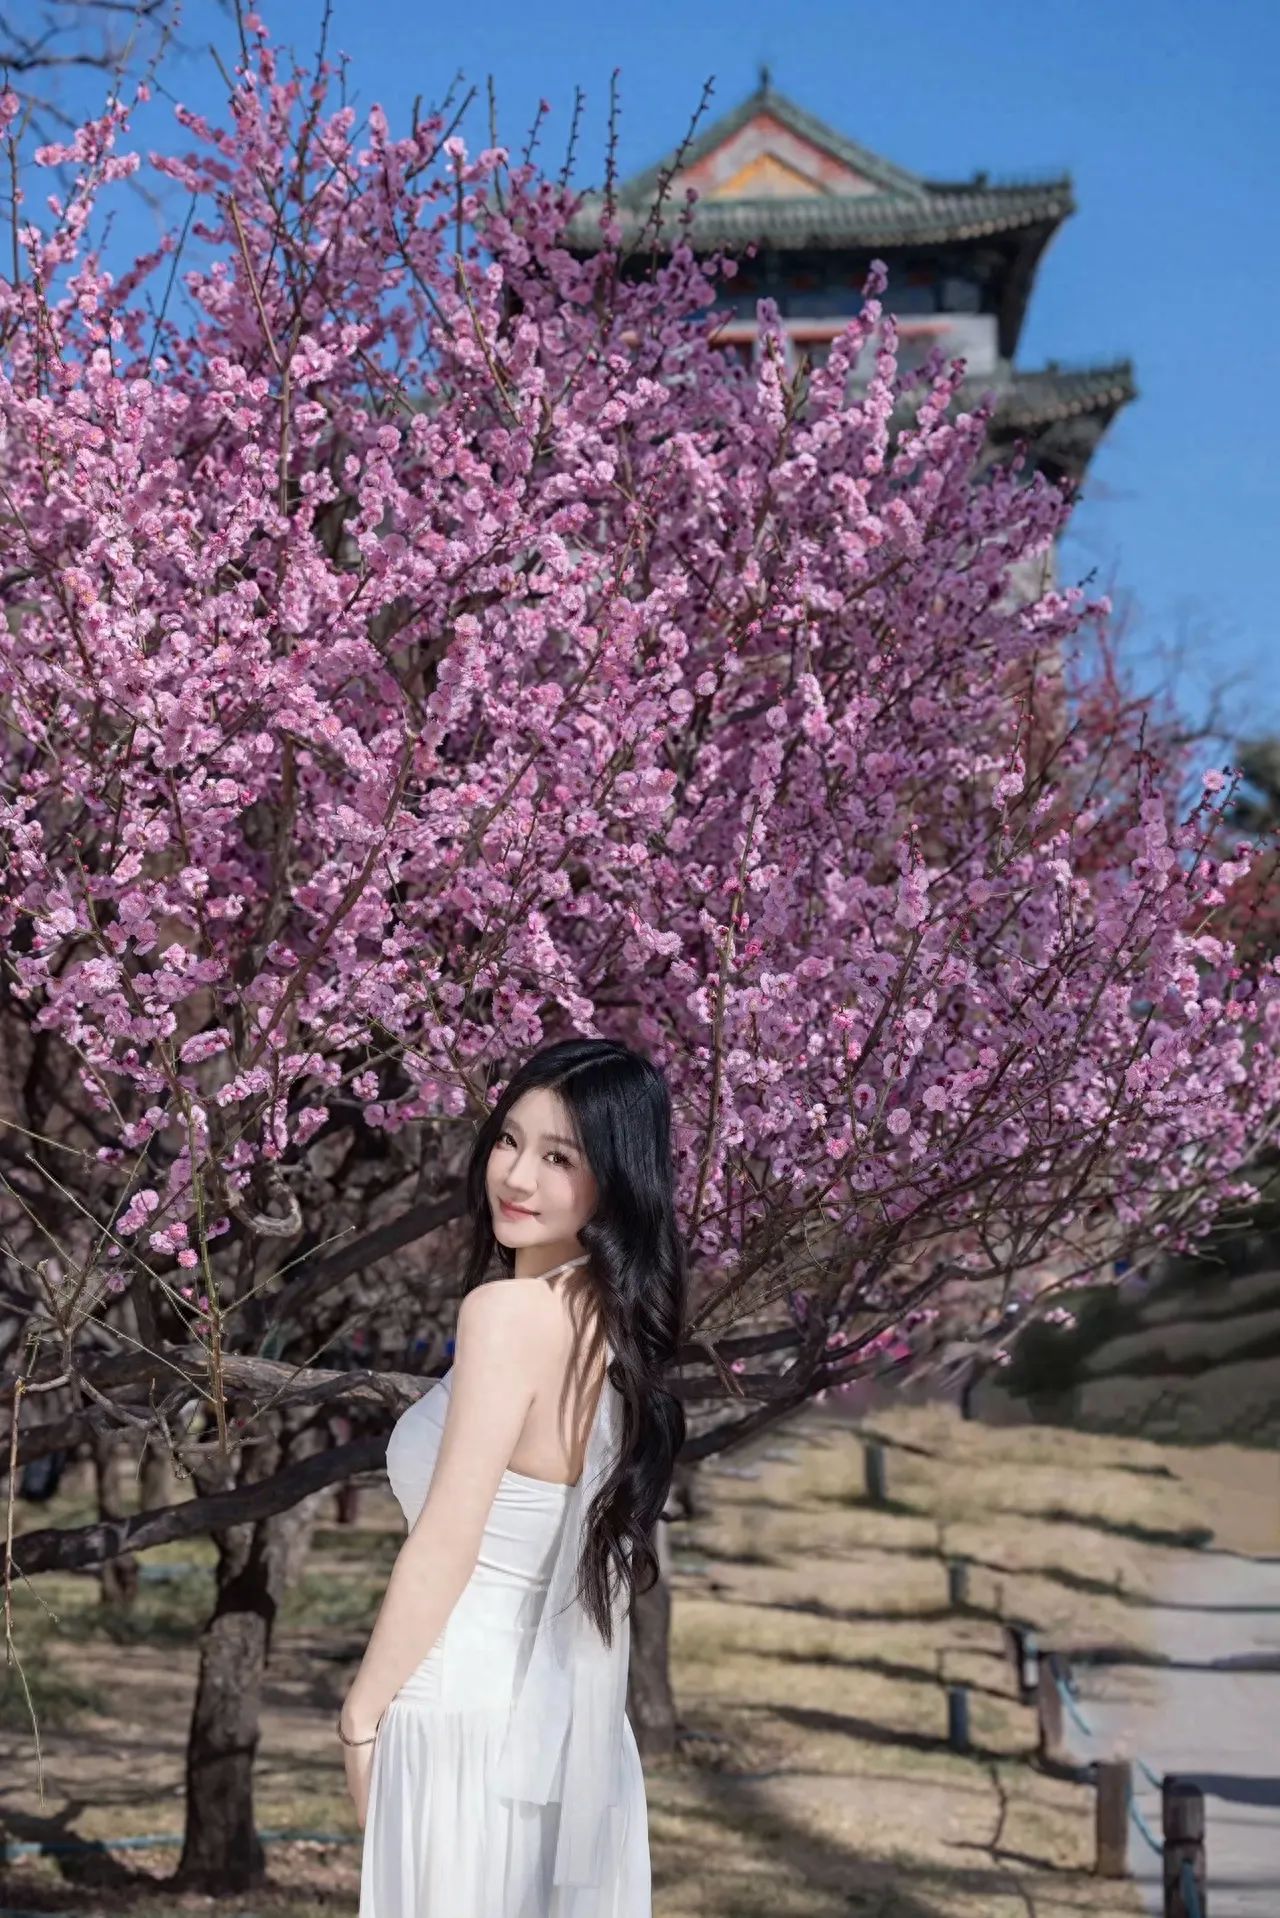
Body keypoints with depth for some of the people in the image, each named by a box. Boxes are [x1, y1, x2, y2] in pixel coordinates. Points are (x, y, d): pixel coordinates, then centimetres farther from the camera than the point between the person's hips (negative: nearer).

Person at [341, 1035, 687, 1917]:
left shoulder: (510, 1310, -18)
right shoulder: (618, 1316, 6)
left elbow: (446, 1546, -16)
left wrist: (364, 1714, -6)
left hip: (465, 1708, -8)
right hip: (559, 1712, 8)